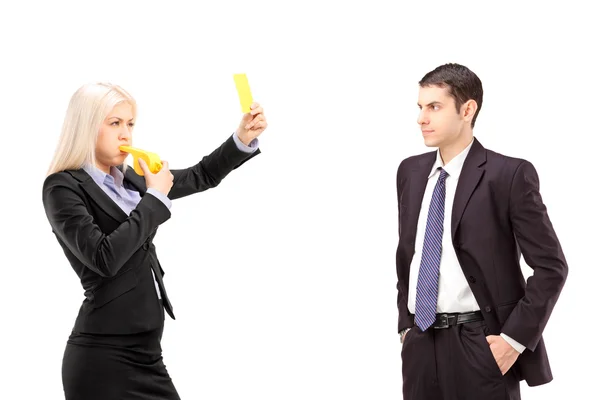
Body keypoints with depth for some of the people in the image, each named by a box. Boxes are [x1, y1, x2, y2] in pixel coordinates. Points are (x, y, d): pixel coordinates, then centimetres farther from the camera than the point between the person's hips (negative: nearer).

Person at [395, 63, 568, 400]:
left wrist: (515, 339, -12)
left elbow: (552, 267, -8)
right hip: (420, 343, 5)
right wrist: (405, 325, 12)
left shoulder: (509, 175, -9)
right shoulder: (411, 171, 9)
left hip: (480, 346, -5)